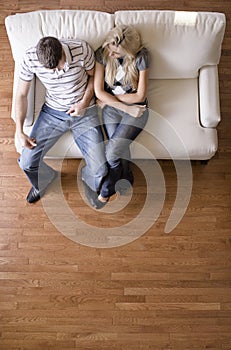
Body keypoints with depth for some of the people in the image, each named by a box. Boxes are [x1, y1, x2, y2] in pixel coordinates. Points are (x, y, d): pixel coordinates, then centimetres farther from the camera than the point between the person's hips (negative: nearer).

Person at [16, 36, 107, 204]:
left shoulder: (82, 49, -22)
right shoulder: (30, 58, -17)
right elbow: (21, 95, -5)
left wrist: (84, 102, -15)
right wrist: (19, 131, -9)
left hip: (84, 112, -1)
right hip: (53, 112, 2)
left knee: (99, 170, -12)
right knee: (27, 162, -6)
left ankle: (88, 178, 29)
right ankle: (43, 182, 31)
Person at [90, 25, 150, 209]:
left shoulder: (141, 57, -14)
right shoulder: (102, 53, -9)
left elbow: (140, 96, -14)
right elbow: (98, 92, -12)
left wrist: (108, 98, -9)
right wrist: (126, 108, -17)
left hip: (136, 109, -2)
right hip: (111, 109, 3)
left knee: (112, 152, -19)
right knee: (120, 152, -15)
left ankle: (106, 191, 8)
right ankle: (127, 182, 16)